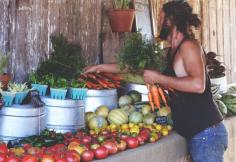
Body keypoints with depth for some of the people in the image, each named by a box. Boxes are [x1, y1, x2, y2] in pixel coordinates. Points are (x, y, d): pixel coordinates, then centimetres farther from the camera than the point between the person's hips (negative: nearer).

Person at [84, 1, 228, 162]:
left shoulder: (189, 45, -11)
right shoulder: (172, 52, 15)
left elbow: (198, 84, -25)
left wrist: (158, 78, -16)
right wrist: (100, 67, 26)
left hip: (207, 132, -8)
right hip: (195, 133, 8)